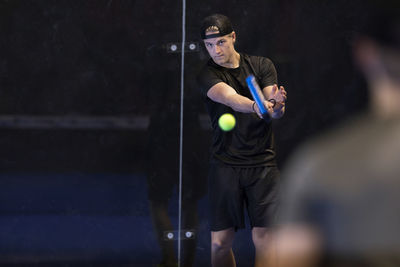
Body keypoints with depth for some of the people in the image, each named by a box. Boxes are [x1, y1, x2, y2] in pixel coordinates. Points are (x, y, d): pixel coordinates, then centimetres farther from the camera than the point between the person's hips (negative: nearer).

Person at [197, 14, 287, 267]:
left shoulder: (262, 65, 7)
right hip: (225, 164, -1)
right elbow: (230, 98, -22)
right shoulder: (207, 74, -1)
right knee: (220, 242, -4)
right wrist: (256, 106, -43)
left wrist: (276, 104, -28)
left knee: (264, 237, -8)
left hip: (263, 162, 1)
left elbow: (276, 113, -3)